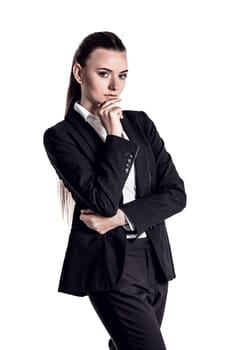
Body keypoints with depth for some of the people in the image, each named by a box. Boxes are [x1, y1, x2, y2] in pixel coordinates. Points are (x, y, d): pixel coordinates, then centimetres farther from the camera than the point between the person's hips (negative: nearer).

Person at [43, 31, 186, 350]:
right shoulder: (61, 136, -5)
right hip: (110, 263, -6)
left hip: (155, 257, 6)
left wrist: (122, 217, -11)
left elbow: (176, 194, 2)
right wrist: (115, 136, -13)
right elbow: (102, 200, -17)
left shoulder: (140, 123, 9)